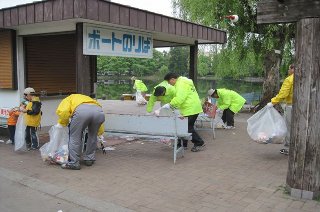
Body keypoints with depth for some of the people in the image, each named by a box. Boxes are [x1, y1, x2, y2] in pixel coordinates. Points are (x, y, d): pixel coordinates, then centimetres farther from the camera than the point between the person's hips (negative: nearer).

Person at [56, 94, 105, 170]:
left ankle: (74, 163, 14)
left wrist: (61, 123, 23)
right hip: (99, 111, 5)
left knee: (75, 137, 12)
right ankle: (89, 159, 33)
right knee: (92, 136, 26)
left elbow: (64, 112, 9)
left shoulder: (68, 99, 34)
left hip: (81, 110, -5)